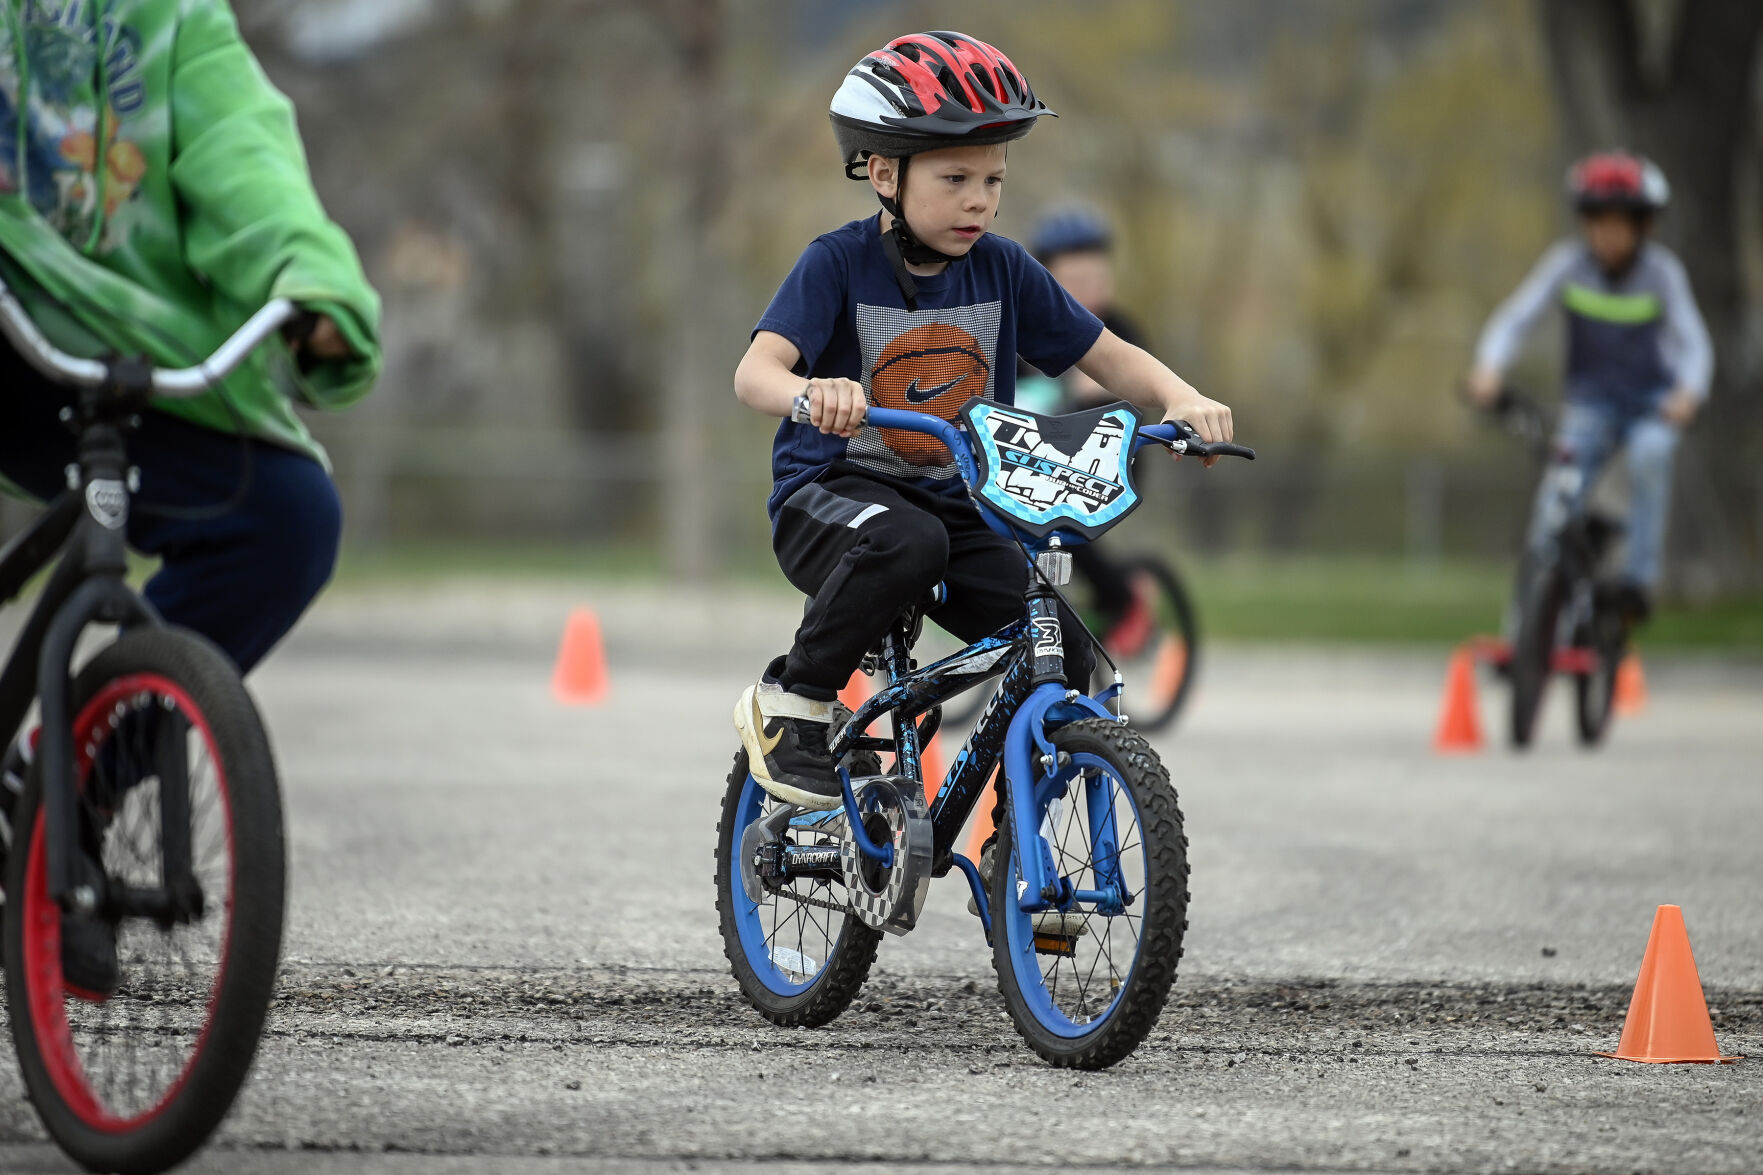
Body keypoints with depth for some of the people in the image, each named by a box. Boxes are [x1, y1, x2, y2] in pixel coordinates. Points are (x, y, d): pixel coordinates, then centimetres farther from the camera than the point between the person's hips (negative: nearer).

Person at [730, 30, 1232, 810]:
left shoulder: (1003, 271, 2)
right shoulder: (838, 264, -10)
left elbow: (1108, 358, 6)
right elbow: (754, 371, -24)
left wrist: (1181, 399, -17)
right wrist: (812, 393, -48)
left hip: (957, 506, 4)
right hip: (832, 495, -4)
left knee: (1064, 663, -16)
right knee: (905, 543, -40)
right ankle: (790, 703, -18)